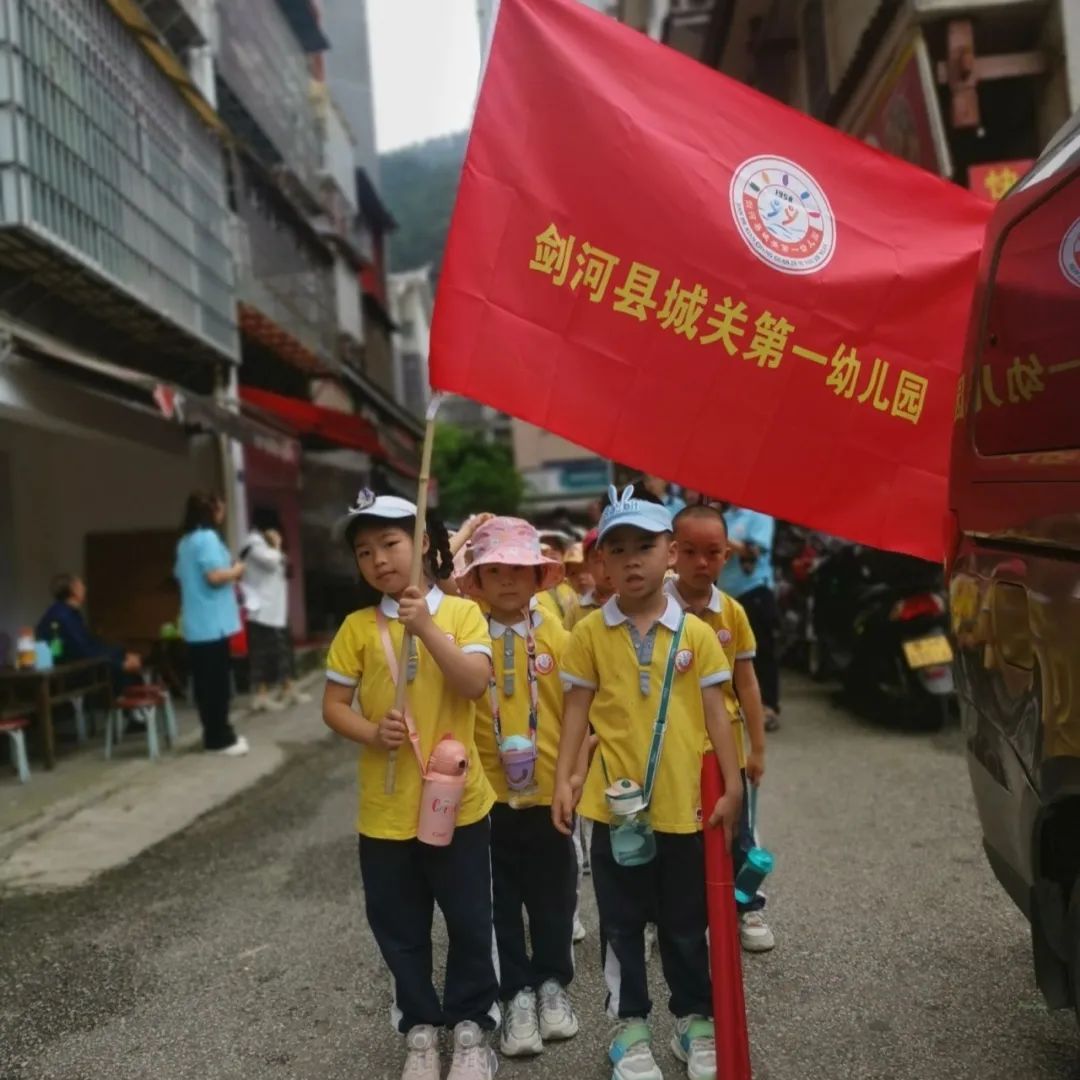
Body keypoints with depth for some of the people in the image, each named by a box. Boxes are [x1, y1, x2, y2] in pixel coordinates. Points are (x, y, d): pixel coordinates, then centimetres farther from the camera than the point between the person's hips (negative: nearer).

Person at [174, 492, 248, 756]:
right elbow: (215, 576, -23)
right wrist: (235, 570, -3)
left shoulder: (185, 542, 15)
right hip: (213, 623, -9)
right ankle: (222, 738, 3)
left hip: (195, 625, 9)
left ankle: (214, 735, 17)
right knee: (218, 681, -2)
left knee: (204, 682, 11)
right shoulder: (207, 538, -13)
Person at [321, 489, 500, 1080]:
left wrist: (427, 628, -23)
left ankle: (473, 1023, 30)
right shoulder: (357, 627, 0)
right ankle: (420, 1027, 32)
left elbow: (476, 684, -16)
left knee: (469, 920, 11)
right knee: (400, 927, 14)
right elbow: (333, 705, 2)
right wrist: (372, 732, -16)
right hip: (386, 807, 2)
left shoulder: (462, 613, -4)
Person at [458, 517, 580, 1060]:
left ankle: (552, 983, 36)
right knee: (499, 901, 11)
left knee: (553, 896, 16)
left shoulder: (557, 635, -3)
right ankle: (515, 993, 28)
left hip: (549, 790, 1)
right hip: (487, 792, -1)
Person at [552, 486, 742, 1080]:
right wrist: (564, 778, -6)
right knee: (622, 922, 13)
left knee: (685, 924, 15)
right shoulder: (590, 632, -3)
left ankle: (695, 1020, 33)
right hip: (614, 802, 0)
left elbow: (715, 715, 1)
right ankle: (630, 1025, 29)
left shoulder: (695, 633, -3)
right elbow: (577, 710, 1)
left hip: (683, 803, 0)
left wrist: (732, 788, 0)